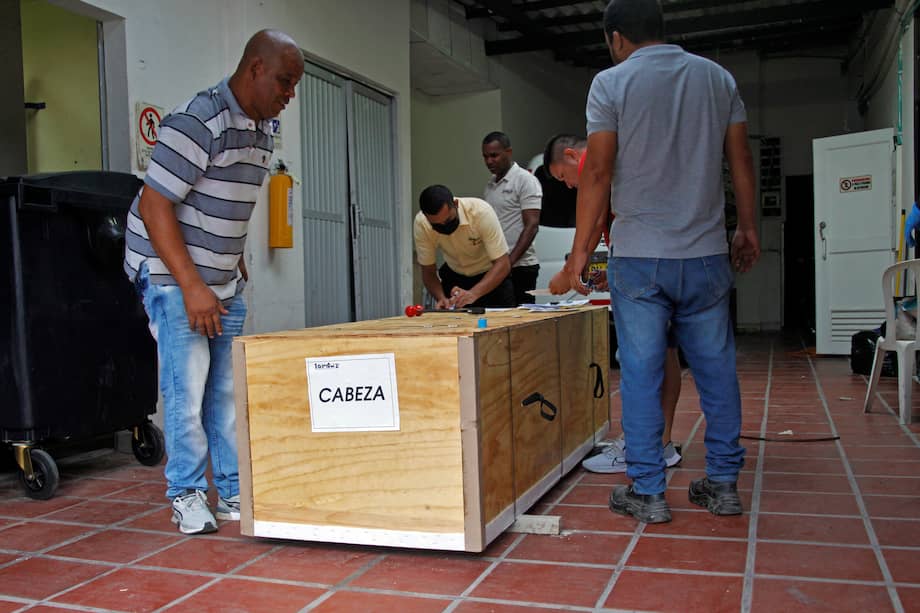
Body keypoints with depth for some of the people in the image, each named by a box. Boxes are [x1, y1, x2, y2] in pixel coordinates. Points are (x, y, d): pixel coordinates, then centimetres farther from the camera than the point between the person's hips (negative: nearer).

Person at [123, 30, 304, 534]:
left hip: (224, 279, 8)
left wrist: (236, 263, 16)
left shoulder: (261, 129, 7)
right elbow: (154, 205, -21)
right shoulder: (199, 121, -20)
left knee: (230, 387, 7)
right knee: (187, 388, -5)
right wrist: (192, 287, -23)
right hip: (172, 275, -7)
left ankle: (234, 491, 17)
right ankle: (187, 495, 11)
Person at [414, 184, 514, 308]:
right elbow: (428, 271, -12)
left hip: (493, 277, -2)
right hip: (454, 276, 2)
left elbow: (503, 264, -30)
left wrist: (473, 293, -43)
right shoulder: (421, 224, -23)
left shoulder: (481, 212, -31)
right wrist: (441, 298, -31)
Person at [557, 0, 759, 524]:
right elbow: (741, 163, 11)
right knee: (716, 369, 11)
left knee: (641, 373, 3)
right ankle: (724, 484, 19)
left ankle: (648, 492, 8)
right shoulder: (718, 77, 11)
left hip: (639, 257, -3)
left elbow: (598, 173, -6)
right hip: (707, 254, 4)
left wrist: (580, 248, -1)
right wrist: (748, 229, 20)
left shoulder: (611, 83, -1)